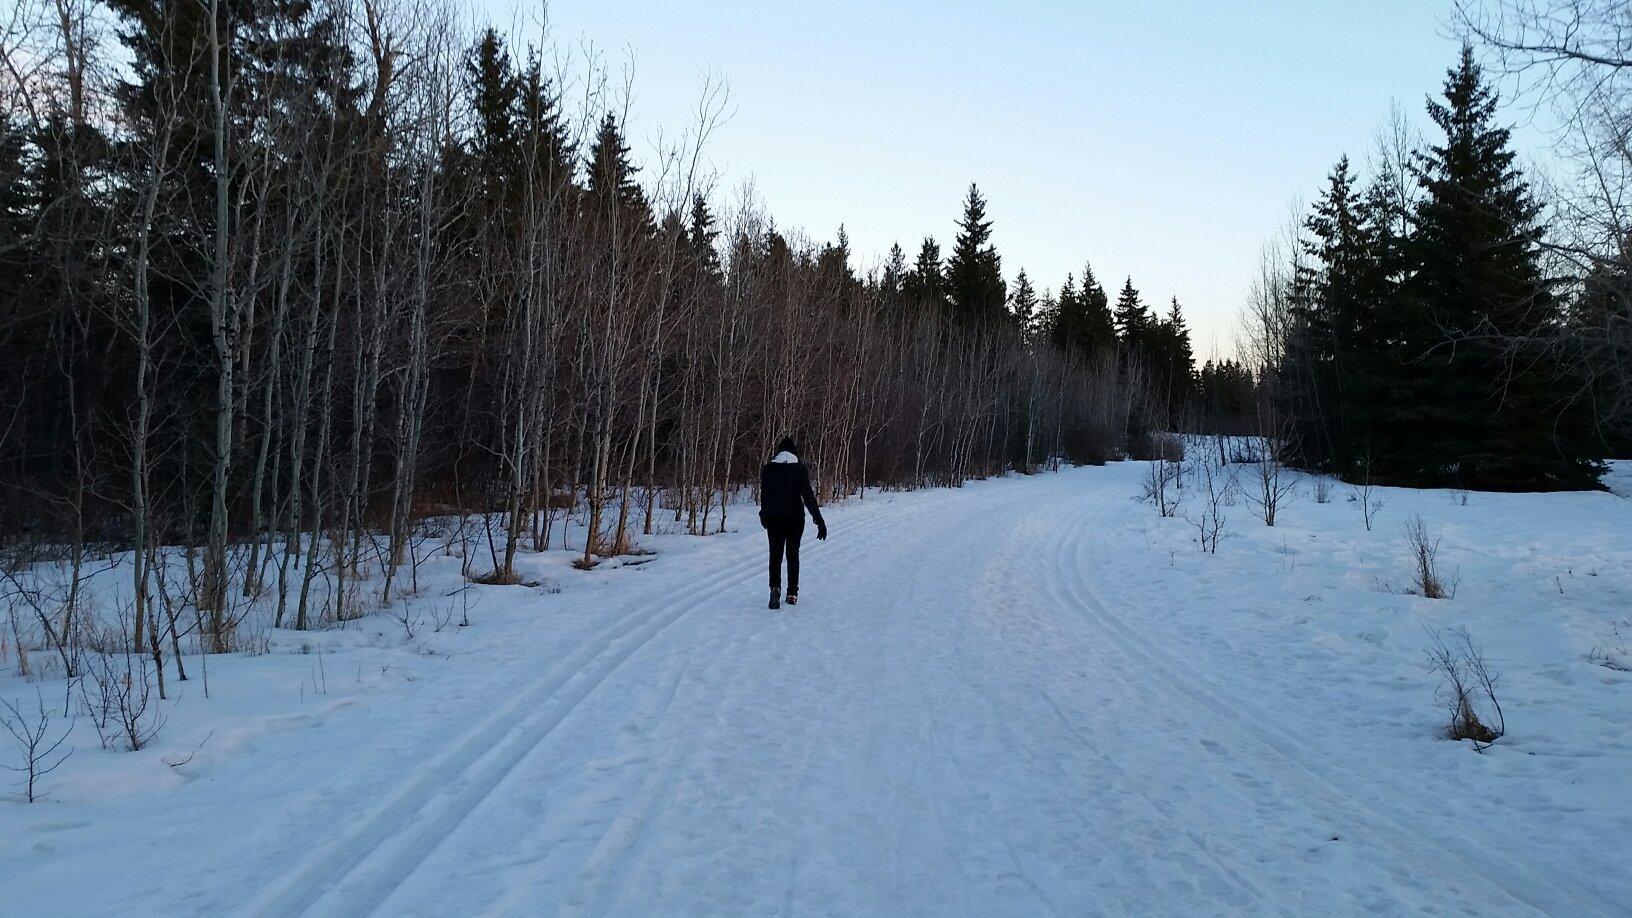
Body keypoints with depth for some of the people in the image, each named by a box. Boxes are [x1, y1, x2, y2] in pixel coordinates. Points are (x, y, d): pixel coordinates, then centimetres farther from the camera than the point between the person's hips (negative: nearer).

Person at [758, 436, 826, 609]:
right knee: (793, 554, 12)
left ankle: (775, 587, -20)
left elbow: (763, 496, 8)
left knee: (775, 554, 4)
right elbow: (808, 496, -11)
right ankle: (792, 593, 14)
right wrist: (819, 521, -10)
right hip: (795, 518, 0)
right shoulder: (800, 469, -6)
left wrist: (764, 516, 23)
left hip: (773, 518, 1)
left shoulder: (767, 469, 0)